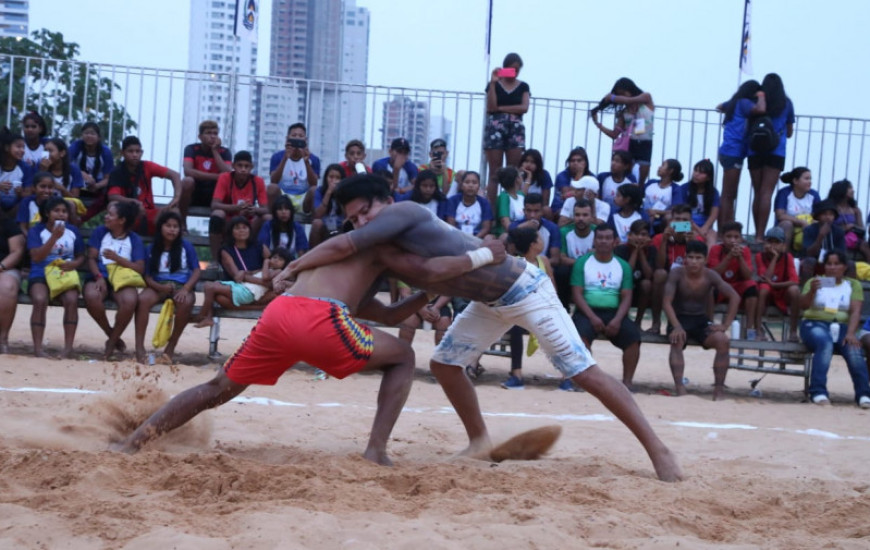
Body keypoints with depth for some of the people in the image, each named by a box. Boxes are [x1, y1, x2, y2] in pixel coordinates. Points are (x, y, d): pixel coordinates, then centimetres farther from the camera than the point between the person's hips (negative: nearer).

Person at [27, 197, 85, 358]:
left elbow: (81, 256, 17)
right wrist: (54, 237, -20)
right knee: (40, 300, -35)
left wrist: (74, 264, -8)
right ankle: (37, 348, -31)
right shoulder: (36, 231, 0)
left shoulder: (73, 231, 11)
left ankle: (68, 347, -26)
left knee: (71, 300, -31)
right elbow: (36, 257, -13)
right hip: (40, 274, -2)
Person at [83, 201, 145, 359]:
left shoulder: (134, 239, 7)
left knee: (130, 300, -37)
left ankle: (112, 343, -14)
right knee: (91, 296, -37)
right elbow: (91, 258, 3)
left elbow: (140, 268, -2)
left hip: (123, 280, -1)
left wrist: (117, 258, -15)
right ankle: (112, 336, -11)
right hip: (100, 277, 1)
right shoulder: (100, 232, 10)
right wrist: (99, 277, -17)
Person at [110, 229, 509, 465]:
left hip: (278, 313, 6)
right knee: (402, 358, 16)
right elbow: (429, 270, 7)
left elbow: (389, 315, 45)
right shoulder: (376, 246, 23)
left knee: (217, 389, 21)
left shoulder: (338, 252, 44)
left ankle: (131, 444, 11)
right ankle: (377, 450, 2)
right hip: (320, 321, -6)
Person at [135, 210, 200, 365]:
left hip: (181, 287, -1)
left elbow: (196, 271, 0)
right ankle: (139, 348, -33)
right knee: (143, 299, -33)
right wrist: (160, 287, -17)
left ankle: (171, 348, -23)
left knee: (186, 302, -37)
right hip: (159, 287, 1)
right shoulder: (152, 249, 7)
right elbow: (148, 276, 5)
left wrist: (185, 289, -18)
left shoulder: (186, 246, 4)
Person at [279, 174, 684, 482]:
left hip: (523, 288, -9)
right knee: (444, 362, 9)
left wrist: (293, 268, -18)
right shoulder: (387, 253, 6)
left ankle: (657, 449, -4)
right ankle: (479, 442, 23)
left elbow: (342, 247, -30)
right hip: (489, 302, 9)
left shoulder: (404, 212, -20)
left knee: (584, 372, -8)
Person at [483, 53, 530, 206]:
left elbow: (524, 108, -3)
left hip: (516, 129, 1)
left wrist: (501, 108, -6)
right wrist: (493, 83, -9)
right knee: (494, 174, -3)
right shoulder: (494, 84, 7)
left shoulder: (523, 87, 11)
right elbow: (490, 107, -6)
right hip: (495, 128, -1)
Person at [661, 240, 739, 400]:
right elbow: (667, 302, -18)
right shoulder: (677, 273, -11)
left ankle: (719, 389, -18)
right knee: (677, 340, -36)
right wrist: (677, 326, -32)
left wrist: (725, 325, -15)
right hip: (679, 319, -2)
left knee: (723, 340, -25)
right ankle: (679, 388, -42)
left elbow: (735, 297, -7)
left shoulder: (710, 276, -6)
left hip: (701, 320, 2)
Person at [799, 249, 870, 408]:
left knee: (853, 349, -32)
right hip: (815, 324, -1)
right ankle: (818, 392, -42)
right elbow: (804, 305, -1)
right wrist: (812, 291, -23)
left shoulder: (853, 285, 14)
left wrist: (851, 333, -18)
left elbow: (856, 311, 1)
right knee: (825, 343, -36)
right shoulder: (814, 282, 14)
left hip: (841, 326, 1)